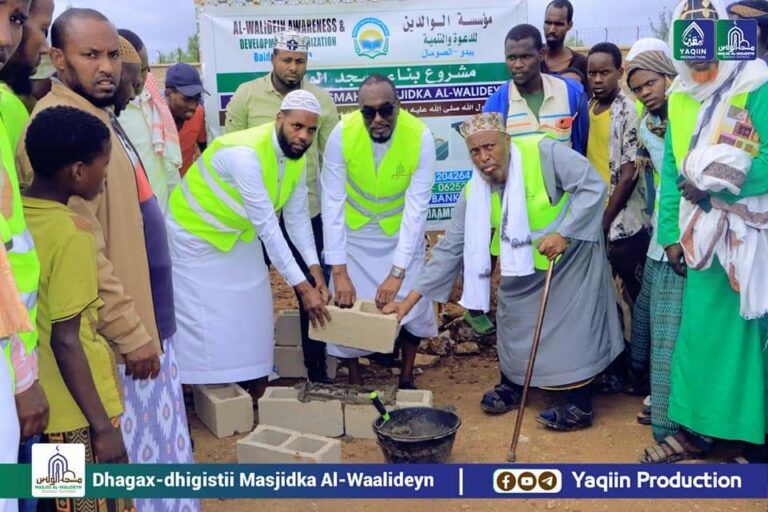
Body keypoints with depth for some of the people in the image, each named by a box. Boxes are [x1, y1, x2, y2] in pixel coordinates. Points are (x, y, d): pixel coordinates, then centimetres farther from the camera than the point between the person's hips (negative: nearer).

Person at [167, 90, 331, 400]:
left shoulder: (297, 155, -10)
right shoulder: (245, 153, -36)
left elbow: (297, 217, -7)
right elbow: (267, 225, -37)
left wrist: (316, 271, -18)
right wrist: (301, 286, -36)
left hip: (241, 237, 8)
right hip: (195, 234, -7)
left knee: (252, 316, 11)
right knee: (203, 322, -2)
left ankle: (257, 401, 25)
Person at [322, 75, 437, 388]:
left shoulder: (420, 136, -28)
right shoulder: (342, 134, -27)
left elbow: (417, 206, -28)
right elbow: (332, 203, -25)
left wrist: (398, 271, -32)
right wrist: (338, 270, -29)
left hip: (401, 230, 0)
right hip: (354, 229, 0)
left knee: (412, 300, -1)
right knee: (347, 306, -2)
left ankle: (407, 378, 23)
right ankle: (354, 381, 21)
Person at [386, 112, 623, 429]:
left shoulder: (543, 152, -28)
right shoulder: (474, 193, -15)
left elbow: (593, 186, -26)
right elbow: (451, 248, -13)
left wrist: (563, 233, -34)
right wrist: (412, 298, -17)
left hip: (573, 248, -4)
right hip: (523, 260, 5)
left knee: (575, 323, -3)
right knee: (513, 318, 10)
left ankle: (581, 405, 11)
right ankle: (511, 385, 32)